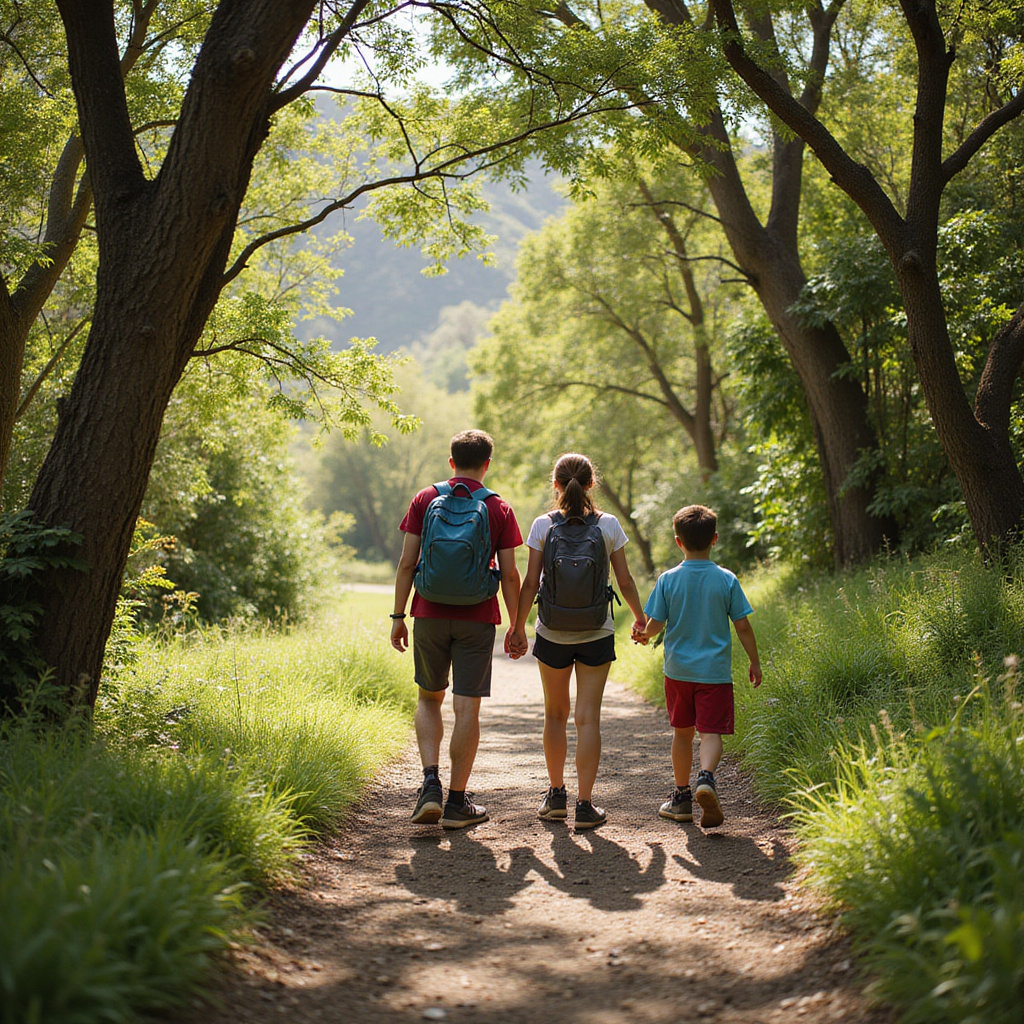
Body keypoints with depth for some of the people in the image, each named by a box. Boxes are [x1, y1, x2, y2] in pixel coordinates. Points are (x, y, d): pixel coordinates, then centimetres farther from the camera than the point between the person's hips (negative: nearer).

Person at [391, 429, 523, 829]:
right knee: (466, 708, 2)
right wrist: (516, 627, 7)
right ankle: (457, 802, 5)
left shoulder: (425, 500, 3)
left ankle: (431, 782, 2)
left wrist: (398, 616, 4)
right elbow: (509, 575, -2)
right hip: (477, 618, -1)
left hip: (430, 616, 1)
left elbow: (407, 563, -1)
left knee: (429, 699, 17)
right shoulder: (500, 509, 1)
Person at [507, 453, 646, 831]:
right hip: (596, 634, -1)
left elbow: (530, 583, -5)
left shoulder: (543, 526, -4)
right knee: (588, 717, 0)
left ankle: (556, 795, 23)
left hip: (552, 633, 1)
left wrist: (518, 628, 5)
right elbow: (625, 580, 1)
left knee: (556, 713, 15)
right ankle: (584, 804, -2)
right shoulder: (609, 525, -3)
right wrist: (639, 616, 17)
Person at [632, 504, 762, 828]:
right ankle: (706, 777, -31)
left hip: (678, 670, 2)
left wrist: (643, 635, 21)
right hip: (715, 670, -2)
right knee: (711, 732, -3)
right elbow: (742, 626, -2)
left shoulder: (668, 580, -4)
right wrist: (754, 662, 10)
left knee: (682, 732, 14)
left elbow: (655, 624, -2)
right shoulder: (727, 580, -5)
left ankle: (682, 796, 23)